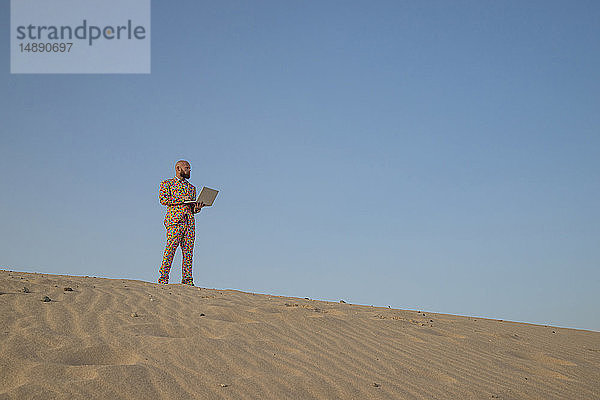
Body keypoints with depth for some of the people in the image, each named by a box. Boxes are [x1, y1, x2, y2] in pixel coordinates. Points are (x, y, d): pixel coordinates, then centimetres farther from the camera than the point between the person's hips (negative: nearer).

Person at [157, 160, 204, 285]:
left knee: (188, 253, 0)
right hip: (174, 221, -5)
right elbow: (163, 199, -7)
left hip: (189, 222, 5)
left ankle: (187, 280, 1)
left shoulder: (191, 187, 26)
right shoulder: (167, 184, 10)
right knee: (170, 249, -13)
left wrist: (197, 207, 3)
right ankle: (163, 278, -10)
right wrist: (181, 199, -12)